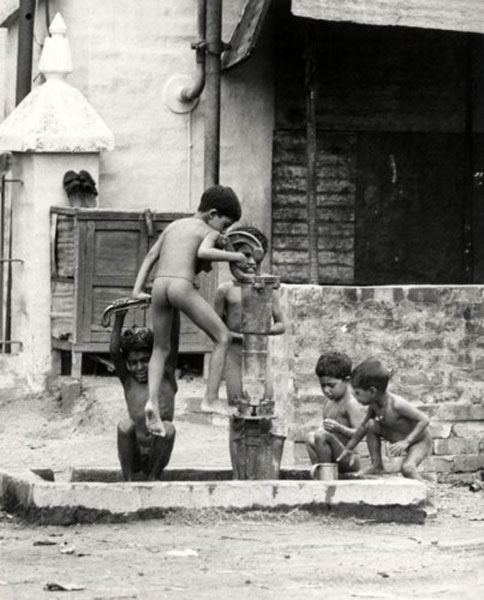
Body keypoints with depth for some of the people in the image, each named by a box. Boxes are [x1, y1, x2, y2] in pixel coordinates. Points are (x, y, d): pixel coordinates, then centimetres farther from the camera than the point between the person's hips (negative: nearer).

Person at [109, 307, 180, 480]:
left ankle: (152, 477, -11)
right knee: (125, 425, -28)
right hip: (134, 458, 0)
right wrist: (119, 318, -22)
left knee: (168, 427, -29)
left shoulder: (165, 378, 2)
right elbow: (114, 352, -13)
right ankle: (129, 480, -15)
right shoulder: (128, 382, 3)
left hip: (157, 457, 0)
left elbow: (173, 340, -10)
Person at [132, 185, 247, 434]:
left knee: (160, 349, 18)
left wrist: (137, 291, 16)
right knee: (223, 337, 8)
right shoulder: (209, 233, 9)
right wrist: (235, 256, -4)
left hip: (159, 286, 6)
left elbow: (150, 257, 20)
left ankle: (152, 402, -5)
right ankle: (210, 399, 1)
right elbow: (203, 253, -14)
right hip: (183, 287, -6)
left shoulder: (173, 226, 27)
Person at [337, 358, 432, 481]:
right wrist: (348, 449, 13)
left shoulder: (396, 404, -33)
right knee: (371, 425, -6)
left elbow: (424, 419, -31)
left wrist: (406, 442, -36)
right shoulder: (374, 405, -8)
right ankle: (377, 466, 1)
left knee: (407, 468, -33)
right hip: (400, 438, 8)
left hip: (420, 441, -8)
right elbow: (363, 426, 9)